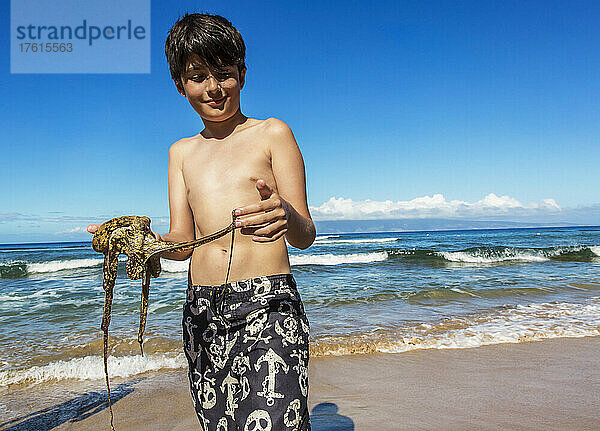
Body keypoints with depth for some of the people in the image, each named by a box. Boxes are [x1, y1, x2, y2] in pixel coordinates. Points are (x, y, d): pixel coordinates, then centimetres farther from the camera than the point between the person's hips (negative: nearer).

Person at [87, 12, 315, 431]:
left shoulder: (272, 133, 2)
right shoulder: (182, 152, 17)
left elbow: (305, 237, -3)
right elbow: (182, 241, 11)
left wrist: (284, 216, -26)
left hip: (267, 306, -4)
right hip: (202, 315, 5)